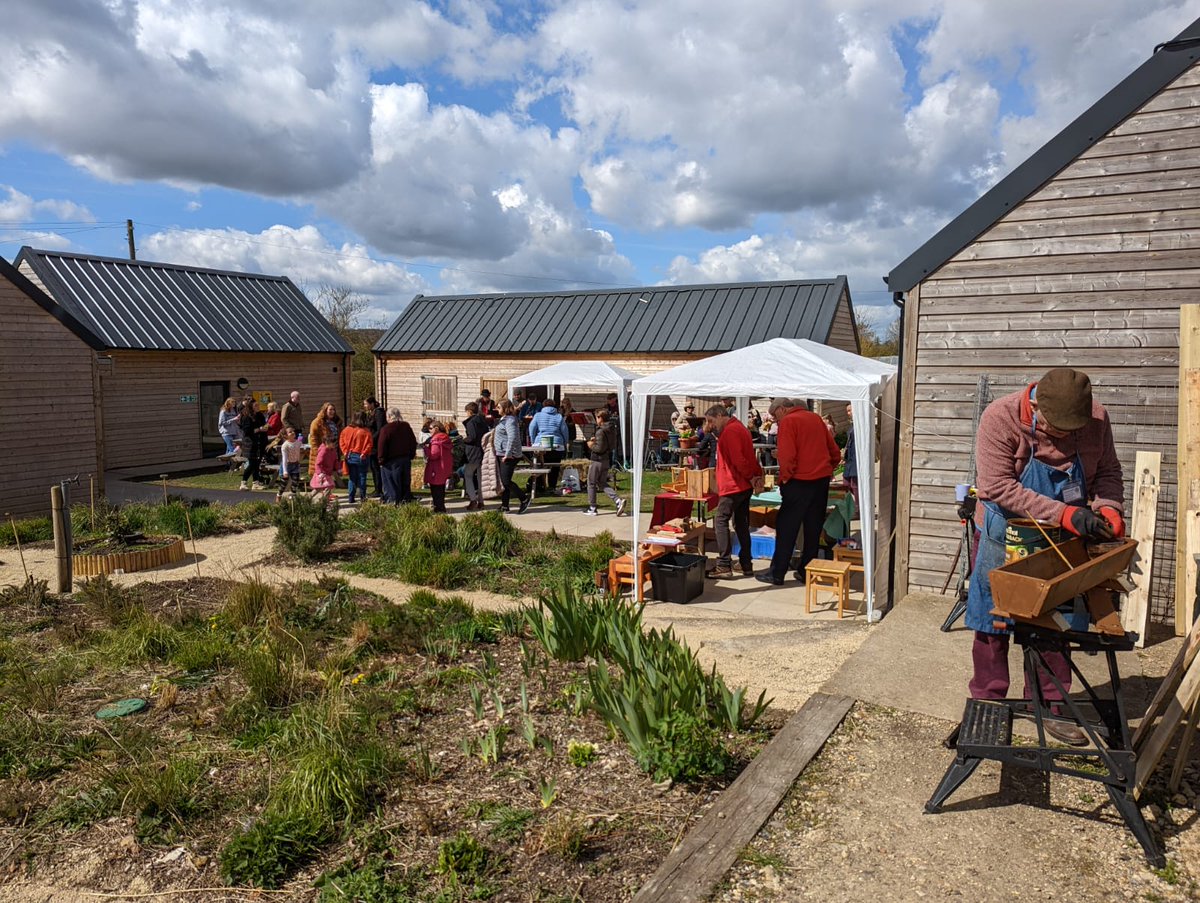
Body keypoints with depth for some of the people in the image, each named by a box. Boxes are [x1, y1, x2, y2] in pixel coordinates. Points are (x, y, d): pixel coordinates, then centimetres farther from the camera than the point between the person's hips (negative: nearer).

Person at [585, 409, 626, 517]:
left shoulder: (600, 431, -20)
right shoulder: (612, 429, 7)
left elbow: (599, 448, -24)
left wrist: (591, 445, -6)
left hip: (597, 460, -8)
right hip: (607, 460, 8)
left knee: (591, 484, 7)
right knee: (602, 483, 16)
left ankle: (592, 508, 13)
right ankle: (618, 500, -1)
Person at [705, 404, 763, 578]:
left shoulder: (730, 430, -15)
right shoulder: (739, 427, 19)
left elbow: (737, 459, -24)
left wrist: (751, 477, -15)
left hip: (734, 485, -10)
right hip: (745, 485, 10)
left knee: (720, 521, -6)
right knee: (741, 523, 12)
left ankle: (724, 565, -10)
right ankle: (746, 564, 15)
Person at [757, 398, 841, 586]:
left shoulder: (788, 422, -8)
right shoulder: (816, 418, 13)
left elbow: (787, 455, -18)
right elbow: (835, 452, 15)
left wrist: (785, 477, -5)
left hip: (800, 481, -7)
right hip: (822, 479, 7)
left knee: (786, 528, 1)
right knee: (813, 528, 12)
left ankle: (777, 574, 5)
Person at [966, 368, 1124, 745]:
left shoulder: (1096, 418, -12)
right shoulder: (1000, 418, -25)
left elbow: (1107, 472, 0)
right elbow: (998, 487, -29)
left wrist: (1109, 510, -21)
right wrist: (1065, 514, -33)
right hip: (1005, 537, -3)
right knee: (993, 623, 7)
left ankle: (1048, 704, 27)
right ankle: (987, 704, 22)